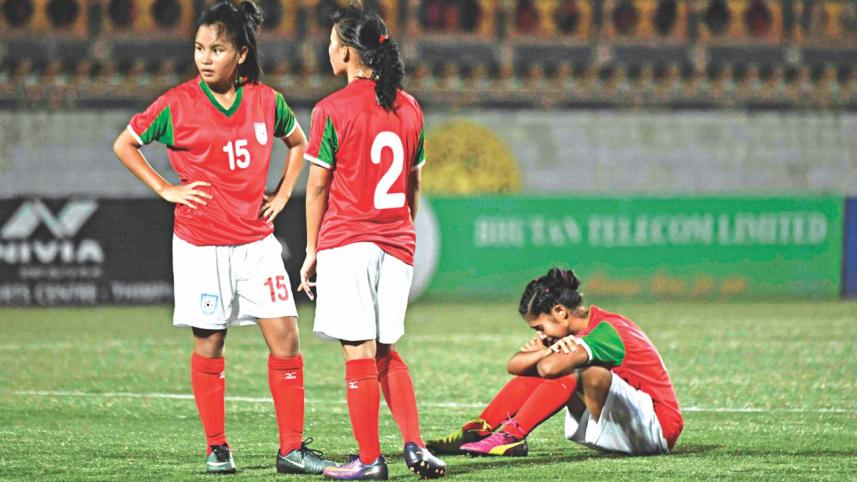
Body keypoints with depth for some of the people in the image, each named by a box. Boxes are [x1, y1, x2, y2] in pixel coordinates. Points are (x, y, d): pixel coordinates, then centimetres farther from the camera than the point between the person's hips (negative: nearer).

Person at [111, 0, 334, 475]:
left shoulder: (266, 101, 3)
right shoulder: (177, 104, -5)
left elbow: (298, 142, 22)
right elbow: (124, 145, 6)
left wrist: (282, 192, 10)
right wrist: (166, 189, -1)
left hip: (256, 240, 2)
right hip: (201, 243, -2)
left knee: (285, 337, -5)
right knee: (208, 345, 4)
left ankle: (292, 449, -1)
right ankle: (217, 449, 15)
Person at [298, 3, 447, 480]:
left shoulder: (333, 110, -8)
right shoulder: (409, 108, 8)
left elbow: (317, 186, -5)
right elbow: (414, 184, 14)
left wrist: (312, 251, 2)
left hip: (346, 242, -5)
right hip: (397, 244, 5)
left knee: (359, 353, -1)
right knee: (387, 351, 15)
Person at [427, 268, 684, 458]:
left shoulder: (605, 331, -20)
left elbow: (550, 366, -33)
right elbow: (515, 365, 3)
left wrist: (546, 352, -10)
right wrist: (547, 349, -16)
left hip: (658, 427, -9)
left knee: (593, 374, -34)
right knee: (535, 372, 3)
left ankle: (512, 435, -30)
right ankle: (476, 431, -5)